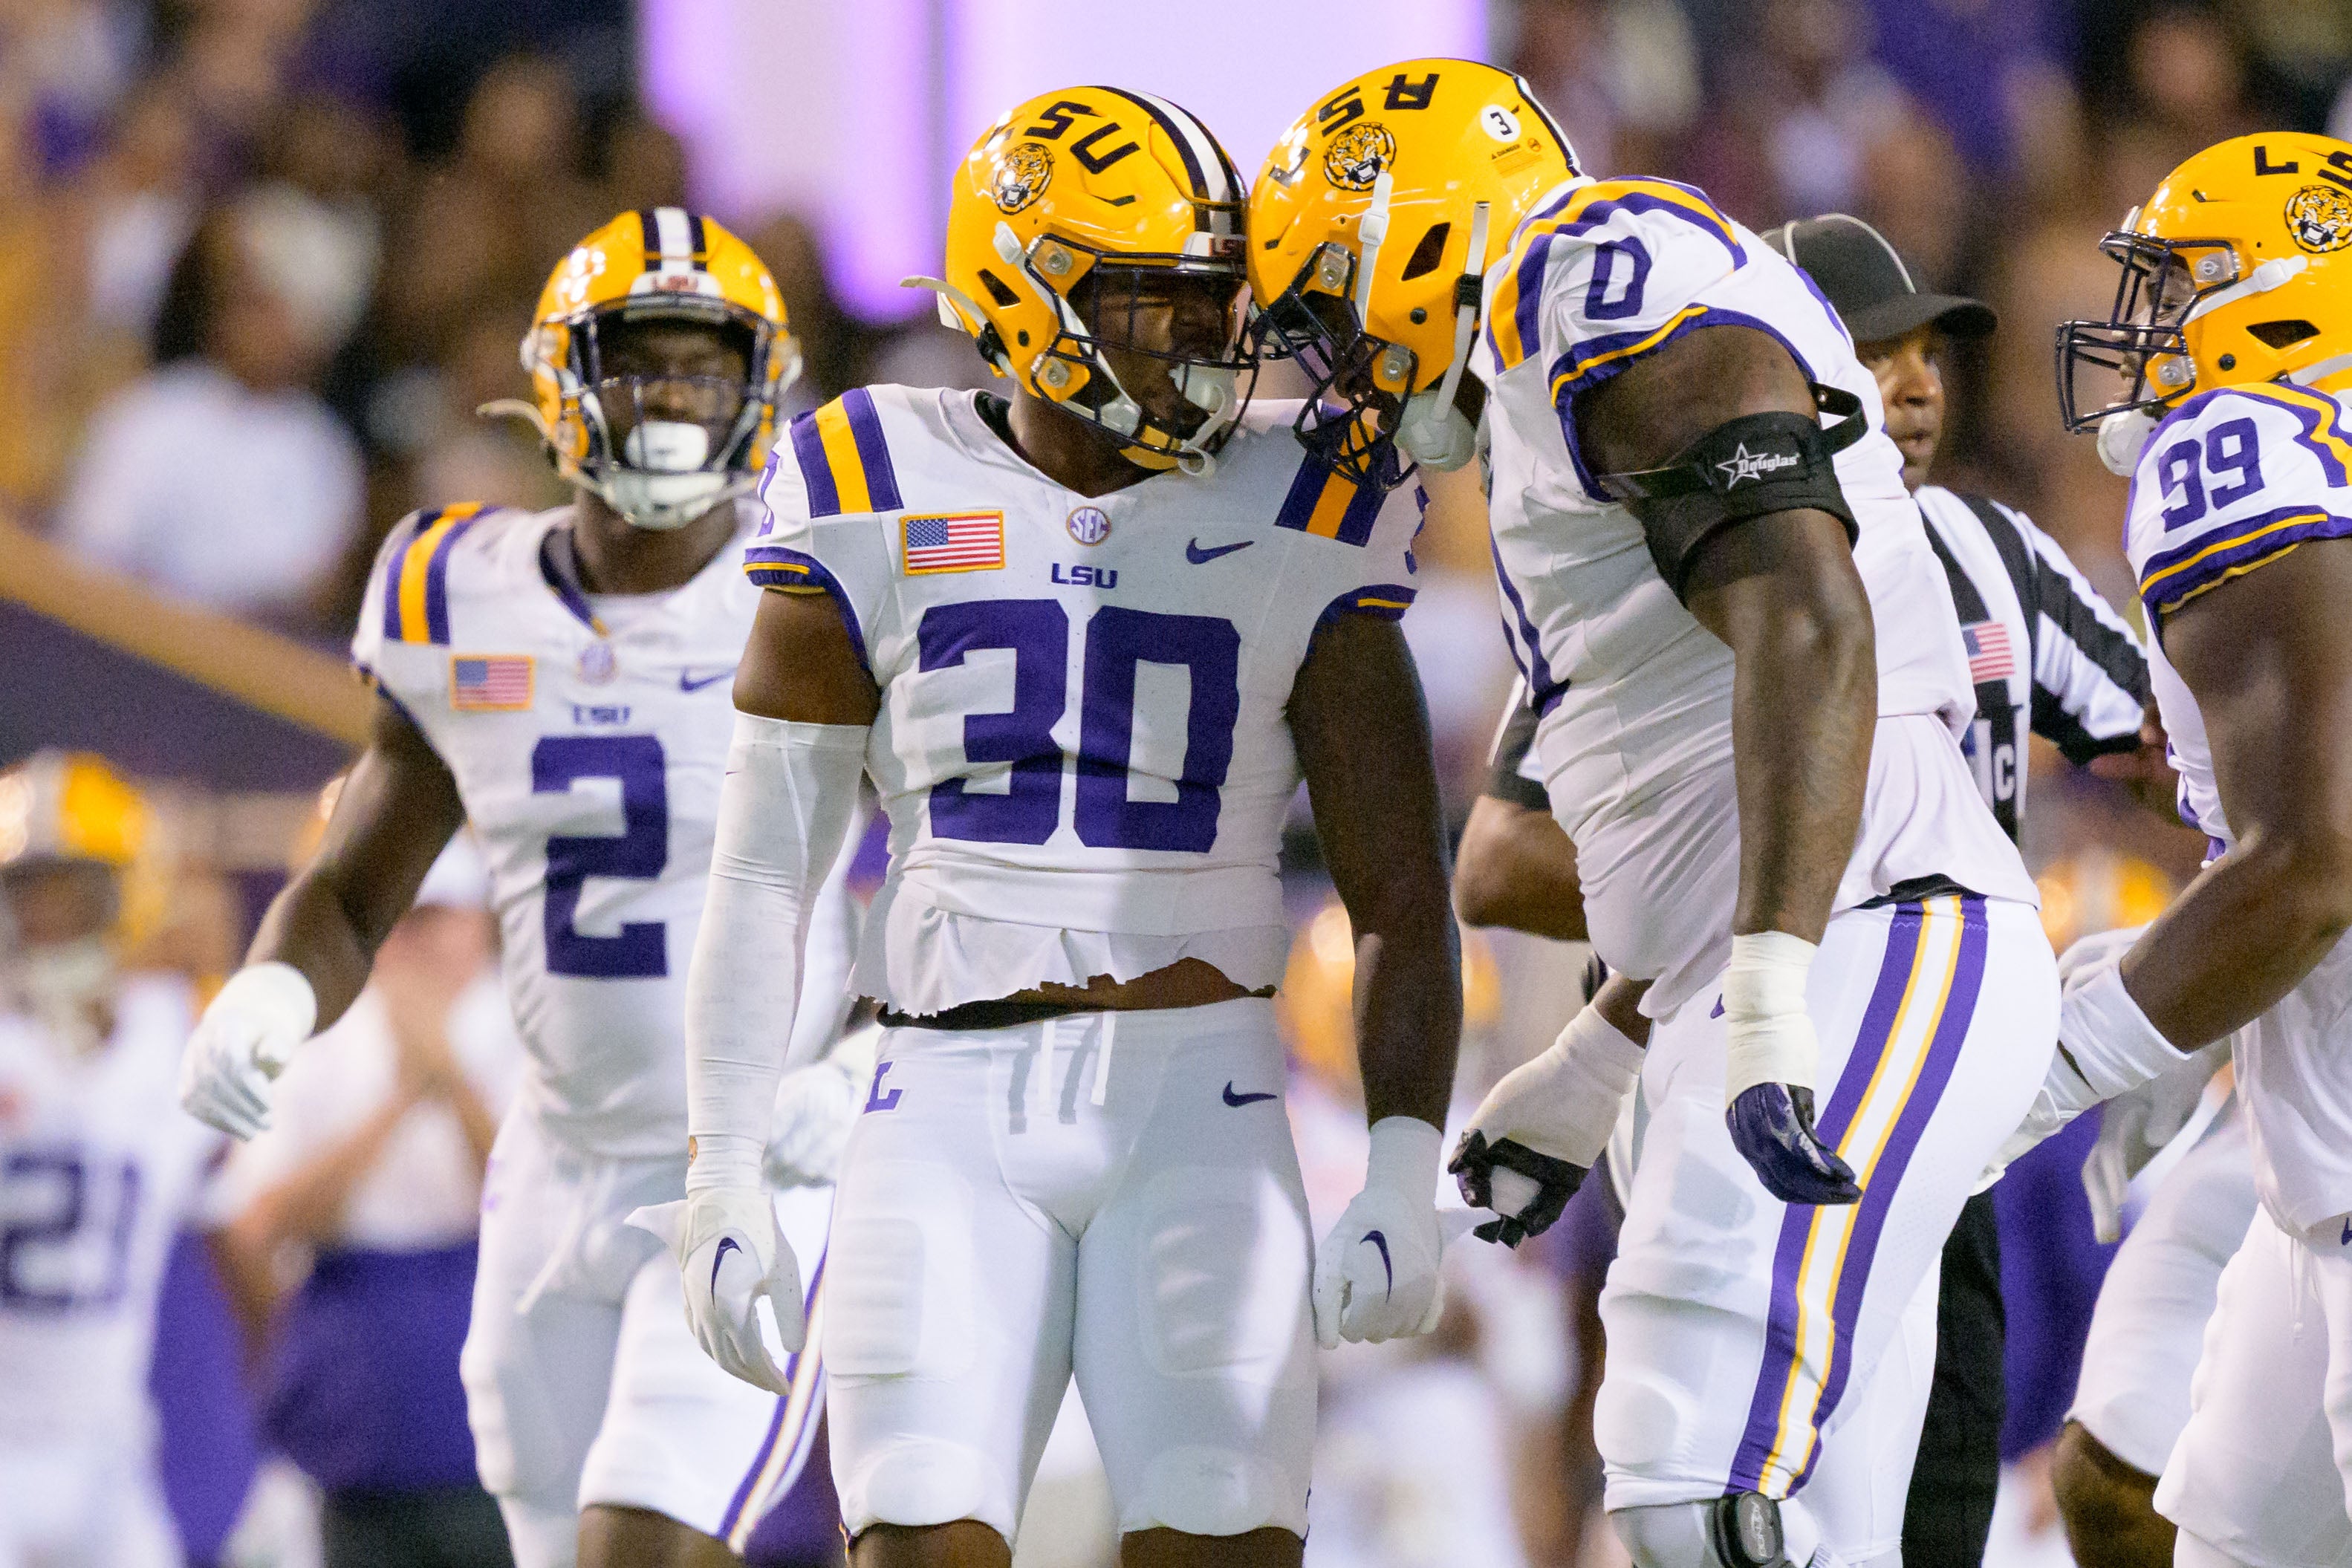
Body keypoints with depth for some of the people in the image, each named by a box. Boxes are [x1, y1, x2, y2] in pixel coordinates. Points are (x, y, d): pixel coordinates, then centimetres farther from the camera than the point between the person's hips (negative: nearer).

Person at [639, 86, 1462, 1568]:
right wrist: (723, 1179, 3)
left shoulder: (1295, 519, 5)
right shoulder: (883, 511, 4)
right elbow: (764, 872, 8)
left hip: (1202, 1109, 0)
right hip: (954, 1109, 0)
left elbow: (1398, 898, 4)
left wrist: (1406, 1176, -7)